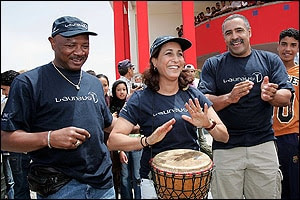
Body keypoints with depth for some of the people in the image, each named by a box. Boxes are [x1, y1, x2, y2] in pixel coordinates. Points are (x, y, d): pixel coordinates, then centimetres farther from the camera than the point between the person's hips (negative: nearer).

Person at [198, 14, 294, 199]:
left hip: (263, 144, 1)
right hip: (225, 147, -1)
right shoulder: (213, 64, 2)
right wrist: (229, 98, -23)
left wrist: (270, 95, -21)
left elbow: (286, 98, 1)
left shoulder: (270, 60, 6)